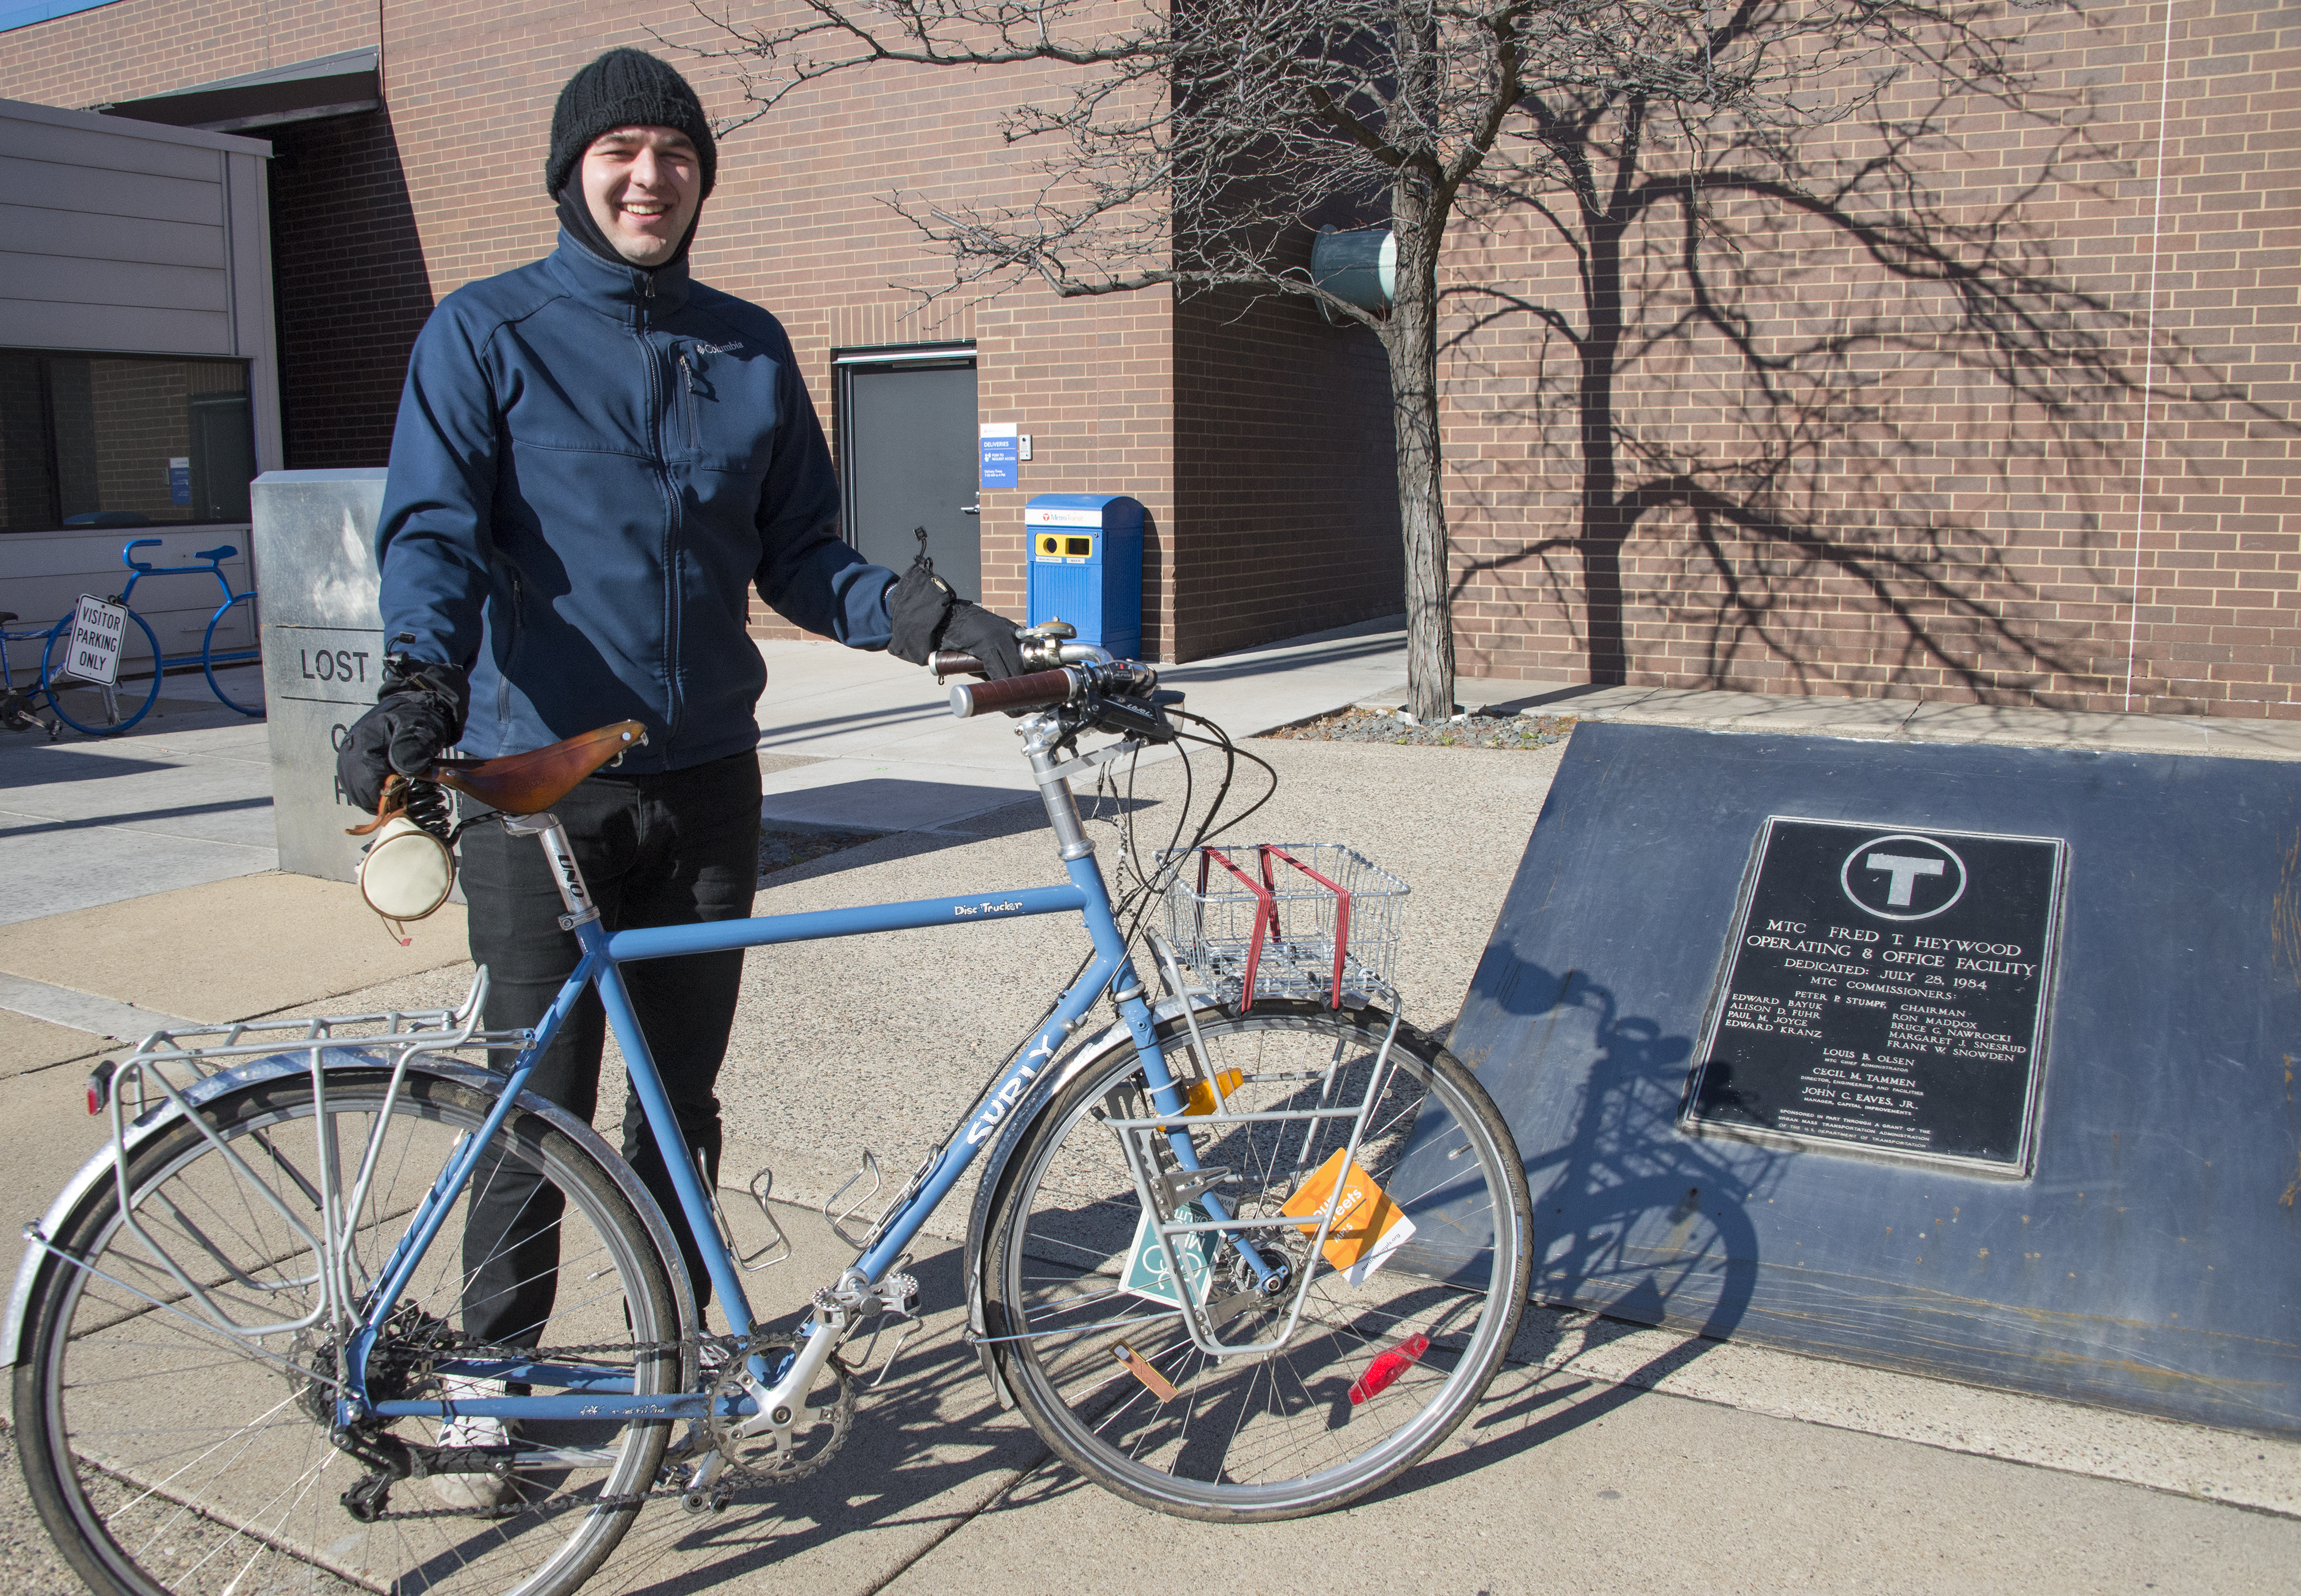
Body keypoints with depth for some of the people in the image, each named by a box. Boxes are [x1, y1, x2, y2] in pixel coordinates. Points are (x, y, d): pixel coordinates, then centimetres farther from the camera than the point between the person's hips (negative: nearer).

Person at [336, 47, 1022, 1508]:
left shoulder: (750, 349, 11)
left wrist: (928, 616, -5)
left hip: (707, 778, 4)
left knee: (682, 1096, 12)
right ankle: (493, 1374, 21)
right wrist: (422, 680, -29)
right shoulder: (487, 333, 0)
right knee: (540, 1100, 1)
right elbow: (435, 530, -10)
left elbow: (799, 556, 12)